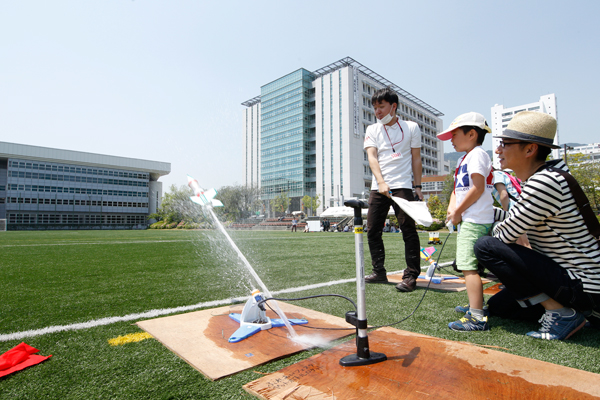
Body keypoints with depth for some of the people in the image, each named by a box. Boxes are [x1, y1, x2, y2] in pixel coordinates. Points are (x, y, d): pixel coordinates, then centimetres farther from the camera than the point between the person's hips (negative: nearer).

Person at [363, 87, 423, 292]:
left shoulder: (411, 127, 8)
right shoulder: (372, 130, 11)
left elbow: (416, 158, 9)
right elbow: (372, 157, -3)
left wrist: (418, 186, 2)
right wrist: (381, 182, -18)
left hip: (402, 186, -3)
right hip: (378, 187, 3)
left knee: (409, 230, -7)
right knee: (373, 231, 4)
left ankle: (411, 276, 3)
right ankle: (379, 272, 17)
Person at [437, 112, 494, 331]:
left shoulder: (477, 154, -9)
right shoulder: (464, 158, 22)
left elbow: (478, 188, -19)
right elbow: (458, 188, 20)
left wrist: (458, 212, -13)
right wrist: (452, 207, 2)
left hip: (475, 221, -11)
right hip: (468, 221, 11)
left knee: (468, 266, -14)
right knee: (469, 266, 19)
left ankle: (477, 318, -12)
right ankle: (476, 307, 33)